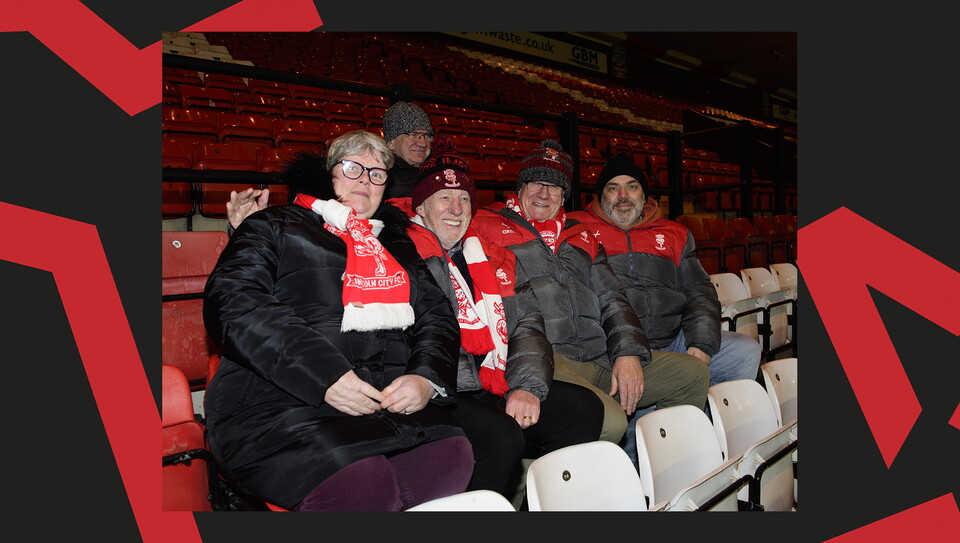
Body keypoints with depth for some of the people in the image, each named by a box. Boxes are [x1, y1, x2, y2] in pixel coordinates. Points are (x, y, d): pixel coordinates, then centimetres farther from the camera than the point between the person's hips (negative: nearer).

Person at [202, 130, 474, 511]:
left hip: (392, 400, 4)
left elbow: (437, 315, 20)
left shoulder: (397, 244, 27)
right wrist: (324, 375, -16)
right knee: (360, 481, -34)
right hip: (281, 403, -4)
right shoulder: (275, 226, 13)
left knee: (453, 459, -26)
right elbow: (230, 302, -3)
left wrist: (427, 376, -4)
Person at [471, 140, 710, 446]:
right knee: (608, 421, -31)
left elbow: (611, 300, 19)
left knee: (693, 373, -3)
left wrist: (628, 353, 0)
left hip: (600, 356, 7)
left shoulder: (581, 237, 26)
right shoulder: (488, 226, 9)